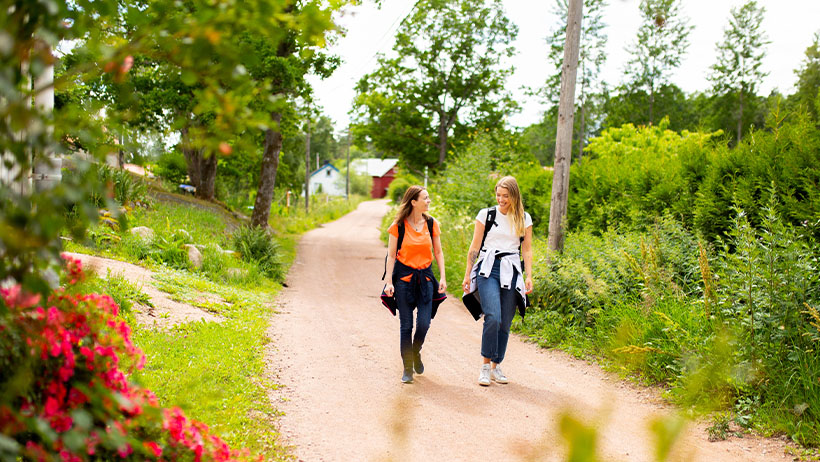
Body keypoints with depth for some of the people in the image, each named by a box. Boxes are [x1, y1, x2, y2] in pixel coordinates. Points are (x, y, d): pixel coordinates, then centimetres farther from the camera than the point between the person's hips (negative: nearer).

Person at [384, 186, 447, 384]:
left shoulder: (431, 224, 3)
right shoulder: (398, 226, -5)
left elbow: (438, 252, 10)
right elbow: (391, 255, -2)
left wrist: (443, 278, 2)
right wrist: (389, 282, -8)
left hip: (425, 276, 2)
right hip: (403, 276, -2)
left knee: (424, 323, -6)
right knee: (406, 325, 0)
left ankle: (416, 352, 25)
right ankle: (407, 368, 12)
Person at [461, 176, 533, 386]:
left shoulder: (524, 219, 9)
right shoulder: (486, 215, 4)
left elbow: (527, 250, 11)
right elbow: (475, 247, 7)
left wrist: (529, 276, 1)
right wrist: (467, 275, 6)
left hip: (511, 272, 2)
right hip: (488, 269, -2)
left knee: (505, 323, 4)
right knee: (493, 317, -19)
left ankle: (496, 367, 18)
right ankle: (485, 366, -8)